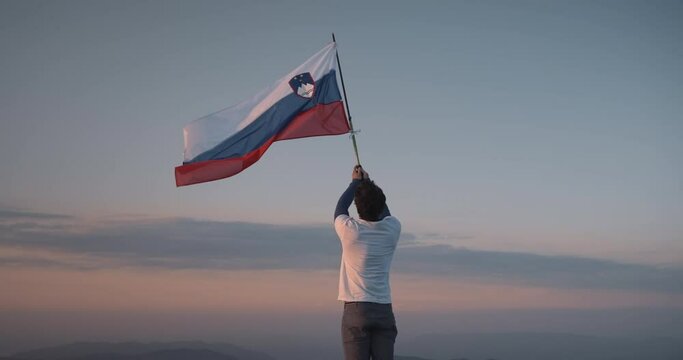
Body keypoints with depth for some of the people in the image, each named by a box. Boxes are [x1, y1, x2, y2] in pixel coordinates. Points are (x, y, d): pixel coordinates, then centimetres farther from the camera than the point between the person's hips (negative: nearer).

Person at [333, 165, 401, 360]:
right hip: (384, 310, 3)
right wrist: (369, 182, 40)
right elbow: (384, 212, 27)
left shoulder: (349, 229, -6)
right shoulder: (392, 228, 2)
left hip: (356, 309, -3)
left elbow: (340, 208, 18)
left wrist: (355, 182, 33)